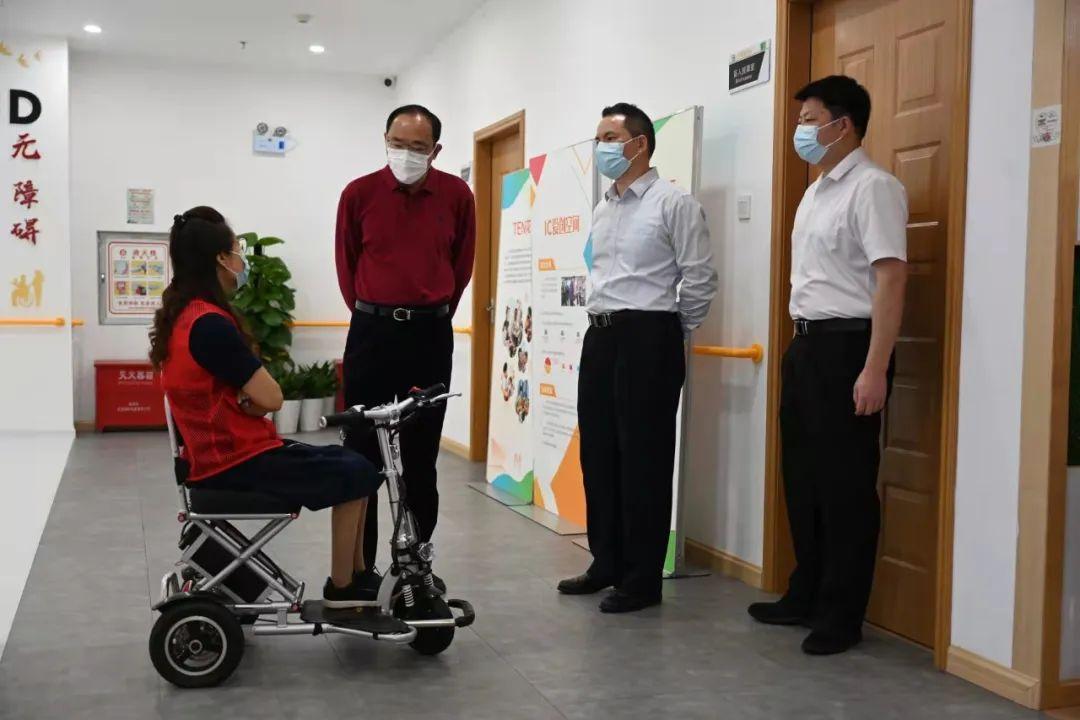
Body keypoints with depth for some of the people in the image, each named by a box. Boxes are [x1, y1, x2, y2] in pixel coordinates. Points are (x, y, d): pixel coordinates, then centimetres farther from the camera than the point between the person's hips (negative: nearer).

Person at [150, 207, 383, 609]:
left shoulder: (180, 315, 9)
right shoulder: (209, 323, -22)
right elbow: (270, 398, -19)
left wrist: (246, 398, -3)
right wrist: (250, 399, 0)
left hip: (220, 452, 10)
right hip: (239, 464, -10)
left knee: (348, 463, 15)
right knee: (357, 474, 0)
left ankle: (357, 575, 18)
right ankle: (342, 587, 12)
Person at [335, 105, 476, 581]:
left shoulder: (457, 195, 0)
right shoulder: (359, 193, -3)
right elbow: (346, 262, 9)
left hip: (431, 334, 1)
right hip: (371, 330, 0)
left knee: (421, 453, 7)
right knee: (361, 451, 2)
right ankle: (358, 566, 12)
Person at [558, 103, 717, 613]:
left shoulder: (673, 203, -8)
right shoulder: (602, 210, 16)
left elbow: (700, 279, -9)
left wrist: (669, 335, -1)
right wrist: (602, 321, 18)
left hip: (647, 339, -8)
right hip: (600, 336, 8)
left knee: (643, 457, -2)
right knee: (598, 453, 12)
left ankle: (643, 577, 8)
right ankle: (607, 563, 25)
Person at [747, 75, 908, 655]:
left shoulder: (872, 187, -11)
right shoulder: (815, 193, 17)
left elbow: (890, 279, -18)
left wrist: (875, 369, -23)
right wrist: (800, 344, 17)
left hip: (847, 345, -9)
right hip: (806, 344, 9)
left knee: (845, 482, -1)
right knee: (802, 475, 14)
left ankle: (841, 614, 10)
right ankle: (806, 595, 28)